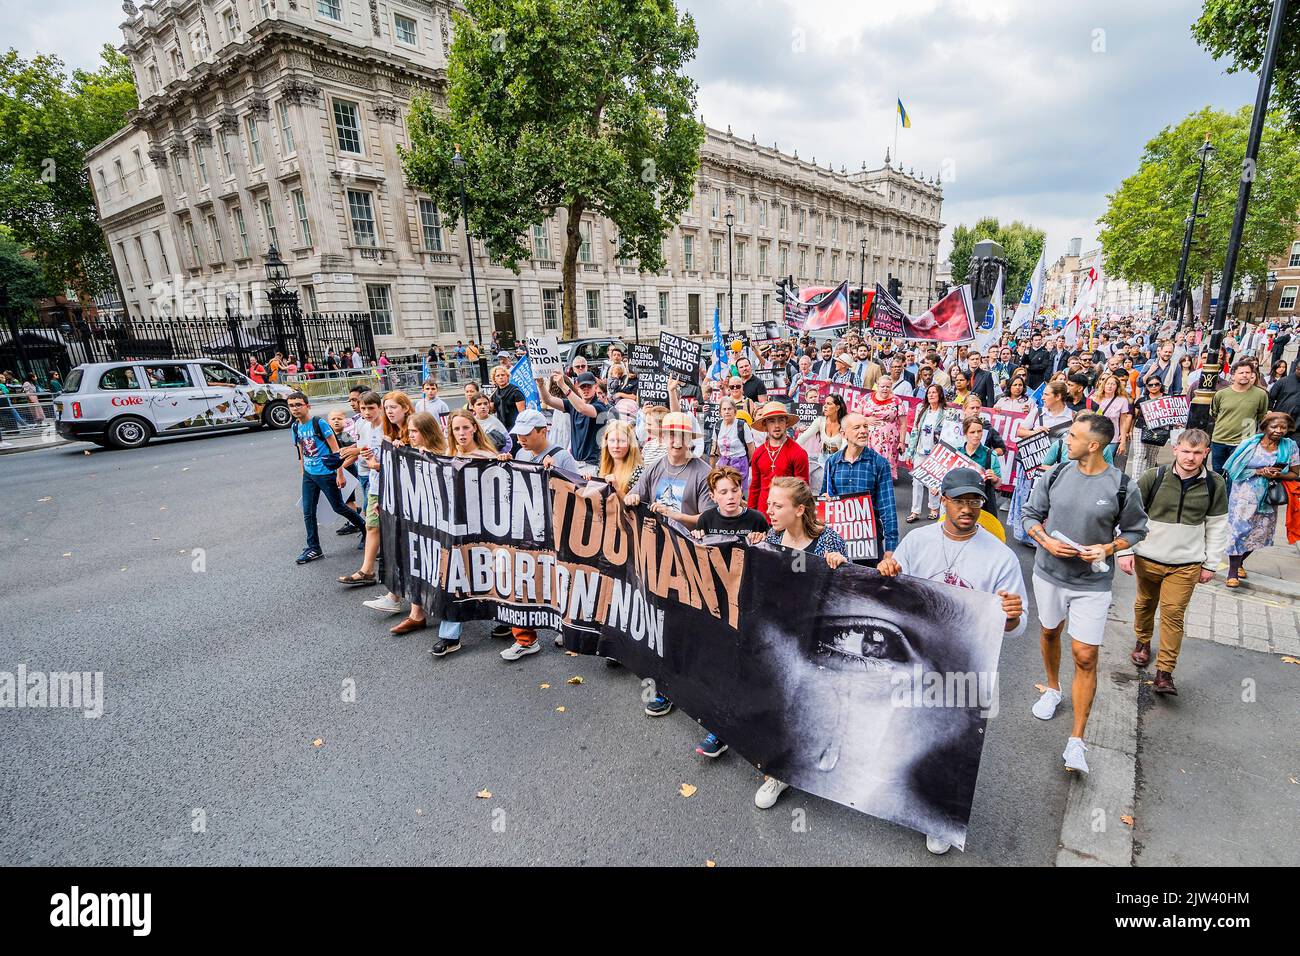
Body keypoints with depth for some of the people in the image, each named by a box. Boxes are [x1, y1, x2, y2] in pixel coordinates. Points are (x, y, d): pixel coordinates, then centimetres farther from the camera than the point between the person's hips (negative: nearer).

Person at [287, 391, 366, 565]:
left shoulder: (320, 423, -13)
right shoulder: (295, 428, 6)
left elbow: (335, 450, -13)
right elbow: (301, 453, 17)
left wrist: (340, 474, -14)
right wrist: (304, 473, 17)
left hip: (326, 474, -6)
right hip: (309, 476, 6)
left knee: (338, 507, 4)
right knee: (308, 513, 5)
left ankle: (365, 527, 25)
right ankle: (313, 548, 15)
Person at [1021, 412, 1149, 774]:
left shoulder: (1122, 485, -11)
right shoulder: (1056, 475, -5)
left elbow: (1136, 530, 2)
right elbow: (1031, 513, 5)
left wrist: (1107, 548, -16)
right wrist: (1046, 541, -12)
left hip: (1092, 583, -3)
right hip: (1049, 573, 3)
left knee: (1085, 657, -4)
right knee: (1050, 633, 21)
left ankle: (1076, 740, 7)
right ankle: (1052, 689, 49)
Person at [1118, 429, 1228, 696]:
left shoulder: (1214, 485, -3)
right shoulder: (1153, 477, -10)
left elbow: (1217, 526, 7)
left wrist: (1211, 564, 6)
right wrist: (1124, 551, -8)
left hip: (1186, 564, 0)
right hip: (1147, 558, 0)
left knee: (1173, 614, -1)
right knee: (1145, 604, 17)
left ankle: (1164, 673, 6)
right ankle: (1143, 642, 43)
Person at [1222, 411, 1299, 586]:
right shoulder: (1250, 444, -6)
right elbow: (1235, 468, -4)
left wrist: (1277, 475, -15)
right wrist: (1259, 472, -17)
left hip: (1268, 498, 4)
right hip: (1244, 495, -4)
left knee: (1259, 533, 11)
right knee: (1239, 530, -7)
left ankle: (1240, 561, 32)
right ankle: (1233, 571, 0)